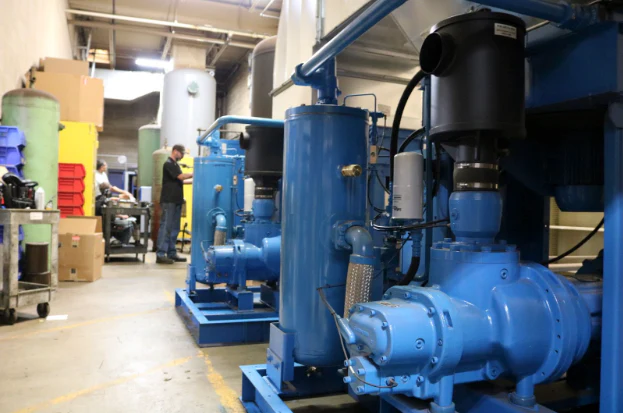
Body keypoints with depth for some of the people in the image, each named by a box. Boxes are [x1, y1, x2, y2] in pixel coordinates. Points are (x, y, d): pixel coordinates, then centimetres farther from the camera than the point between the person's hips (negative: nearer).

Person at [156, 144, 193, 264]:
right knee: (166, 227, -8)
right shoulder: (168, 164, -10)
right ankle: (161, 255, -7)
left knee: (174, 228, 10)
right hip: (169, 201, -9)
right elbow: (181, 177, -17)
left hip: (176, 201, 9)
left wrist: (194, 180, 12)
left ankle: (171, 253, 15)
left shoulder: (175, 164, 18)